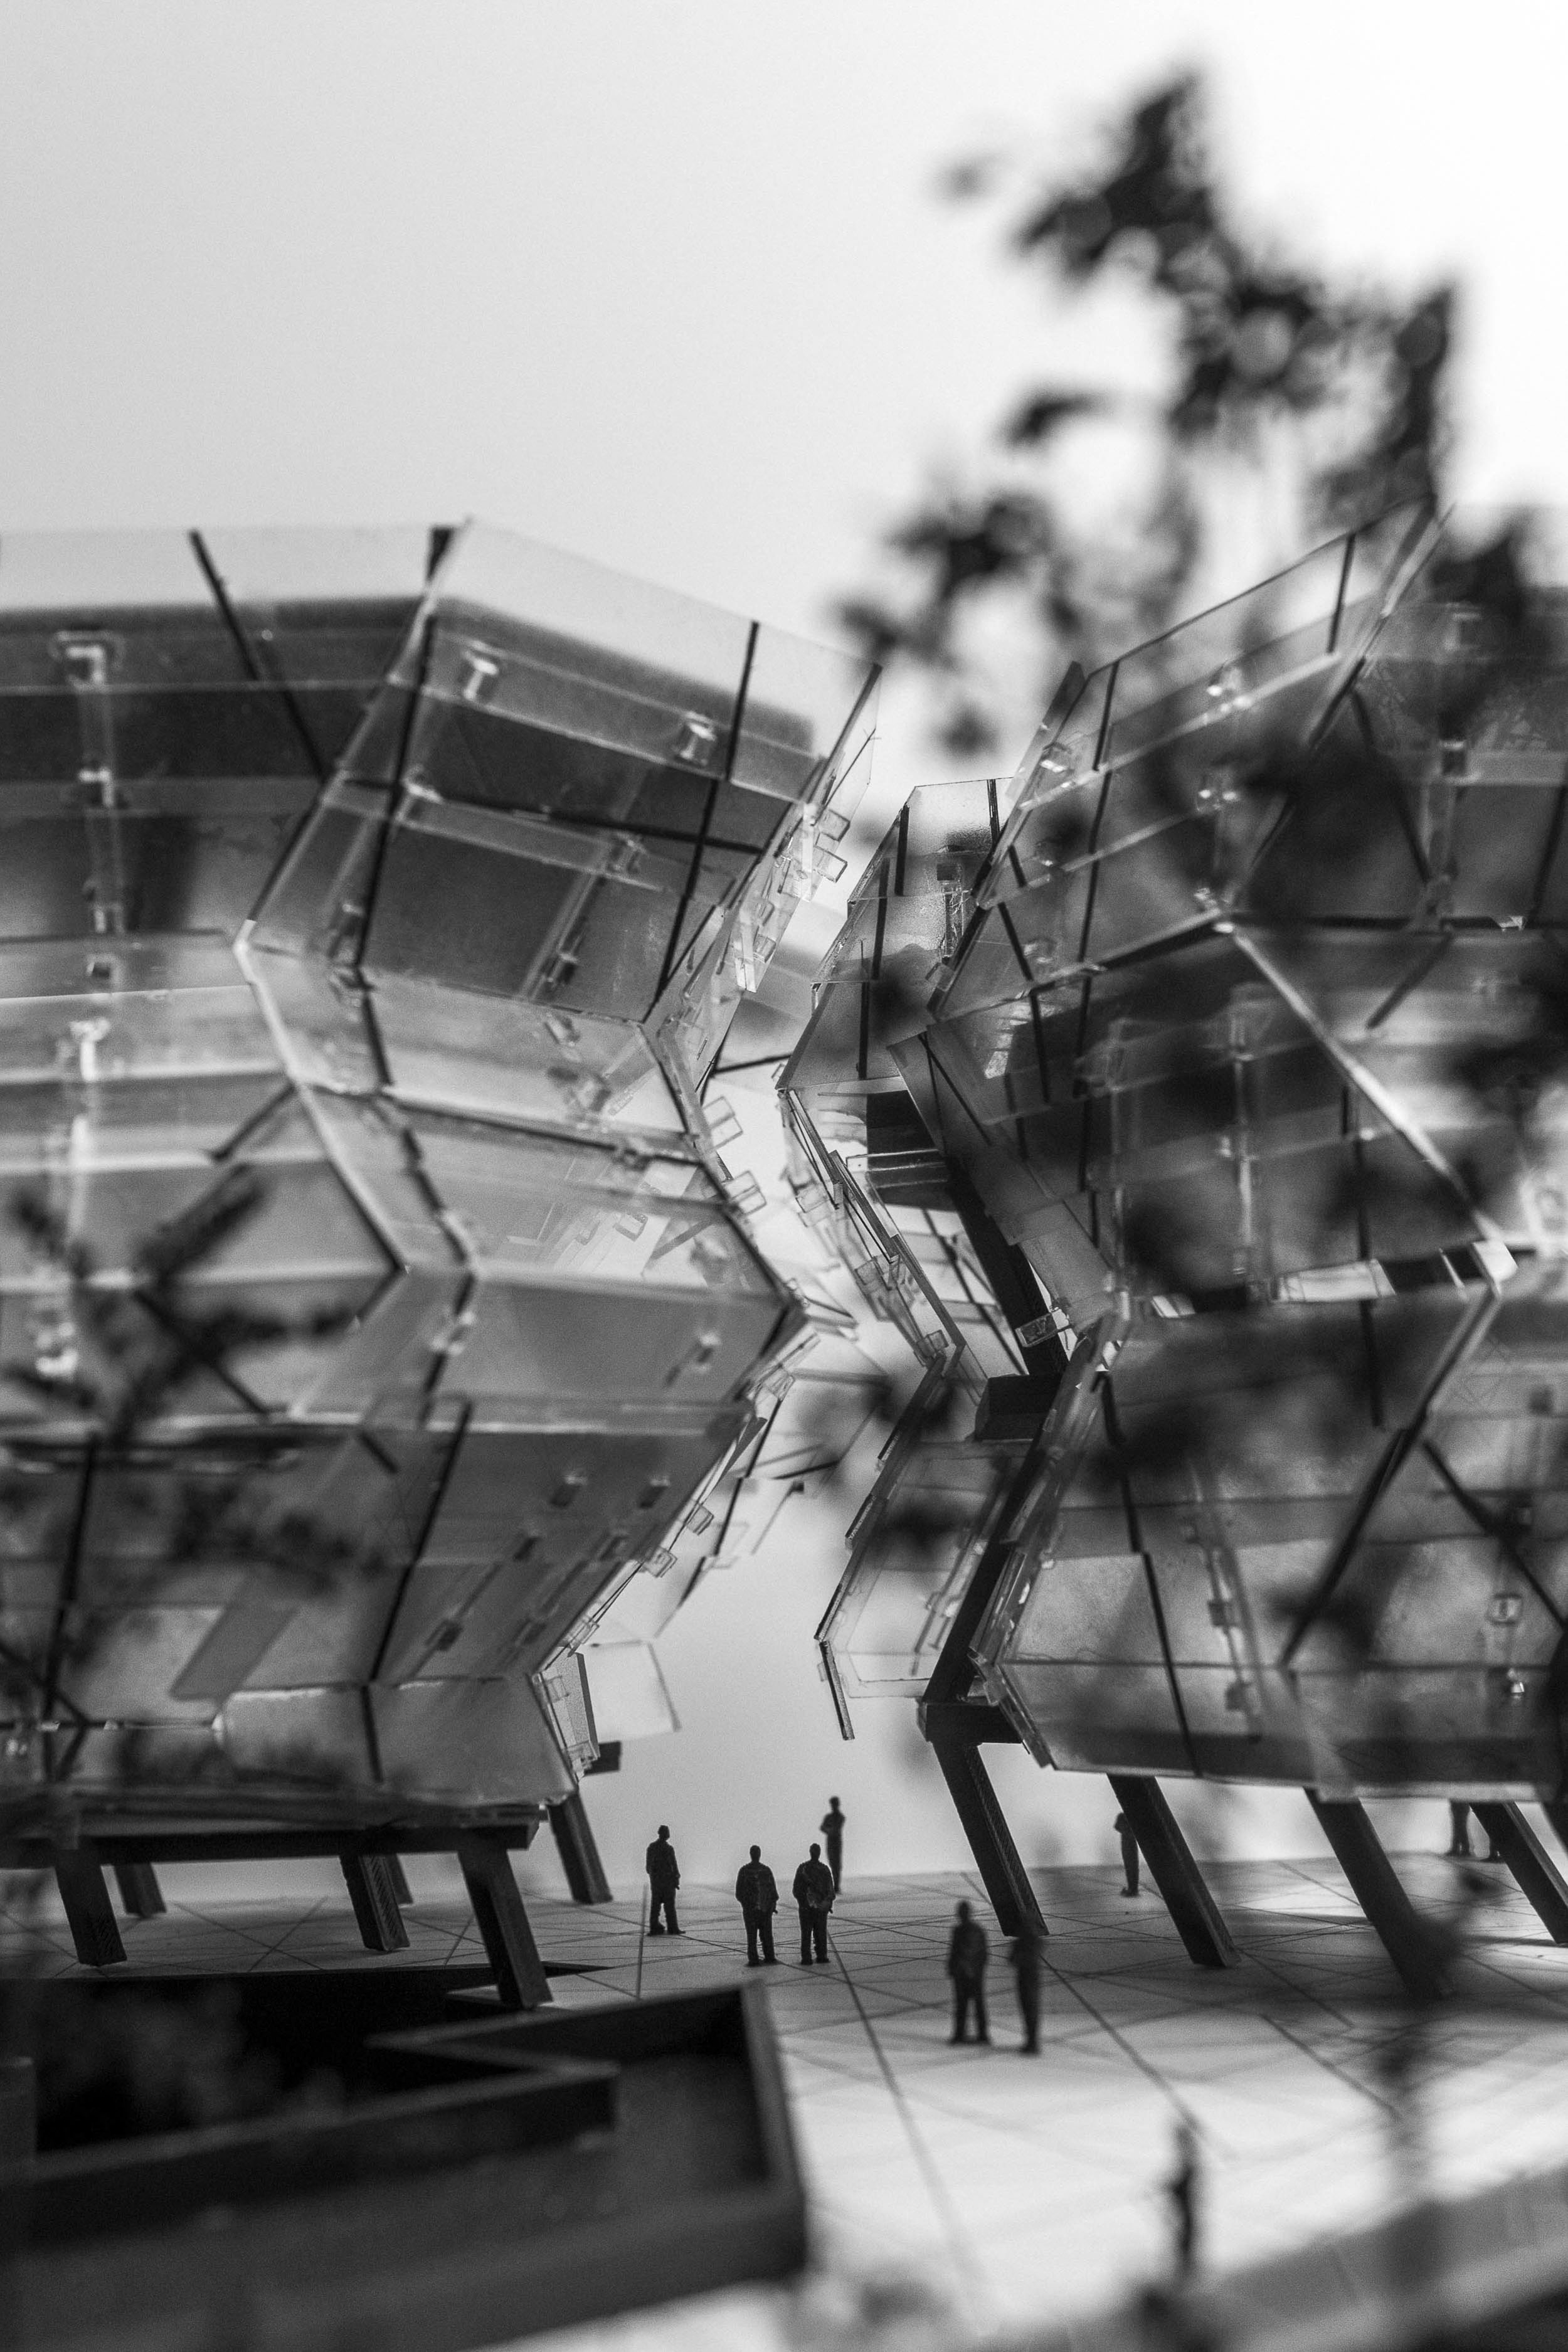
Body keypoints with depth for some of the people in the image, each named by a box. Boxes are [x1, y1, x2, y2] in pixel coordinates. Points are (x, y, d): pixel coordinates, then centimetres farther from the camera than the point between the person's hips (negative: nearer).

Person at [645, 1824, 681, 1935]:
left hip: (655, 1880, 5)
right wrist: (677, 1880, -3)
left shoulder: (651, 1847, 4)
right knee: (669, 1905, 0)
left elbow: (648, 1866, 9)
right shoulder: (669, 1849, -14)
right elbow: (674, 1866, -12)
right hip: (668, 1880, -5)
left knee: (656, 1904, 9)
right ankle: (673, 1928, 3)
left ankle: (654, 1927, 8)